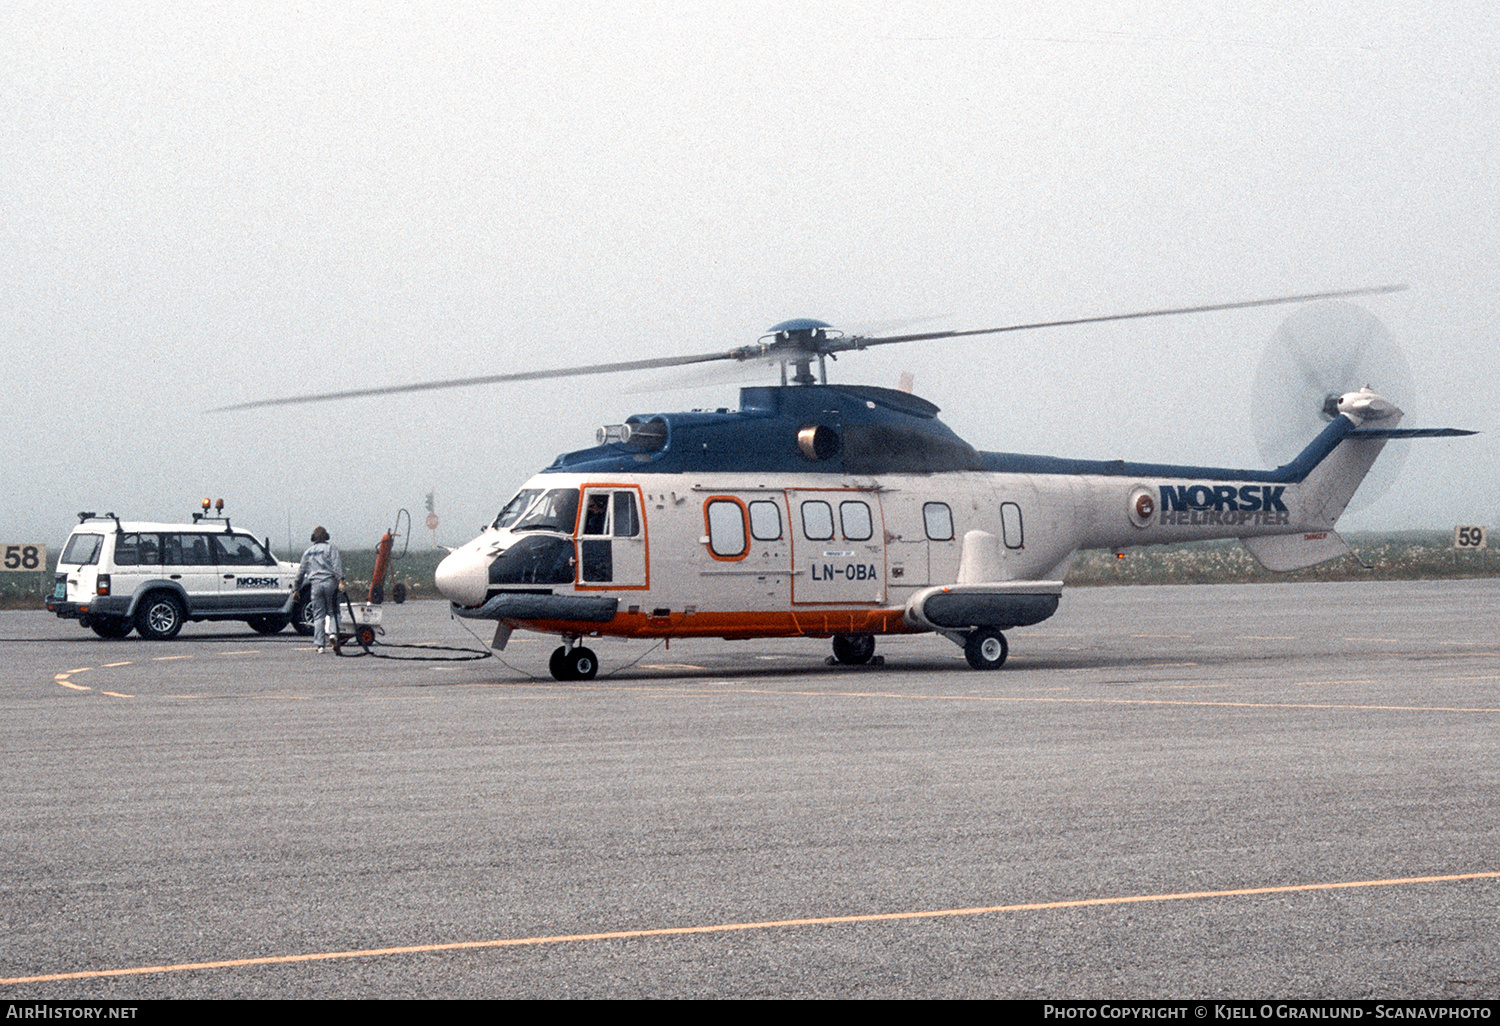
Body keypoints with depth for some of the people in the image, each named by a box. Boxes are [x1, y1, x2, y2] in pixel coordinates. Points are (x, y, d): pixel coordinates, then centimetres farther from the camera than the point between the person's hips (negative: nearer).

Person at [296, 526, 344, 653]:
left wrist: (297, 589, 29)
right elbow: (336, 565, -9)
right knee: (332, 612, 6)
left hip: (316, 584, 2)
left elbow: (301, 571, 22)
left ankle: (320, 644, -2)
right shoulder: (330, 547, 6)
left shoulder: (308, 552, 18)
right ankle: (333, 632, -20)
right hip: (329, 582, -2)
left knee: (318, 615, 3)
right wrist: (340, 580, -17)